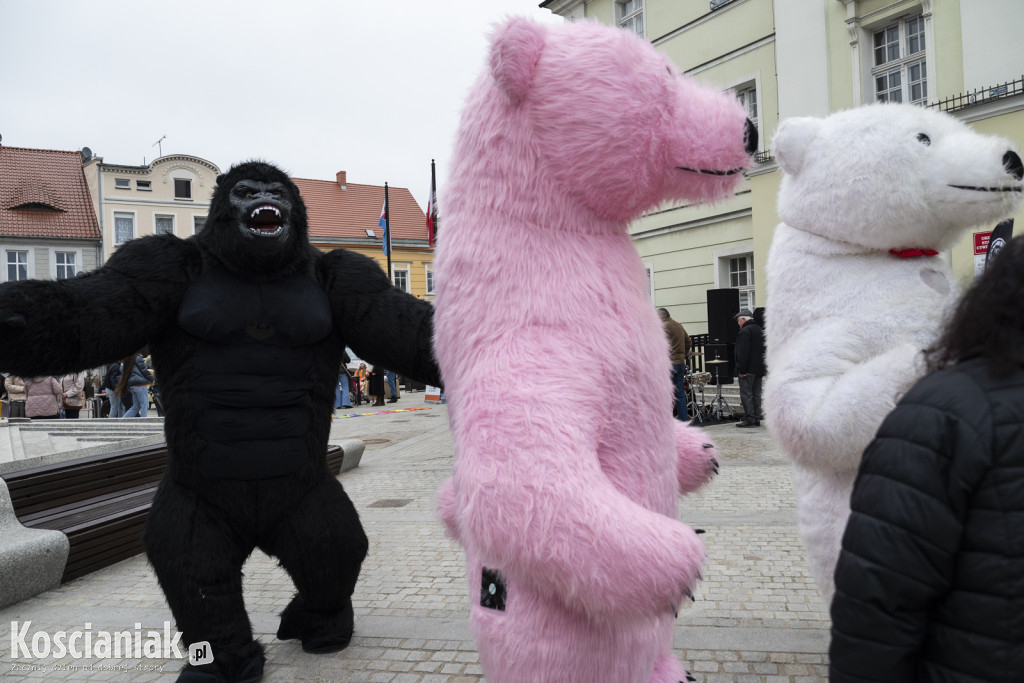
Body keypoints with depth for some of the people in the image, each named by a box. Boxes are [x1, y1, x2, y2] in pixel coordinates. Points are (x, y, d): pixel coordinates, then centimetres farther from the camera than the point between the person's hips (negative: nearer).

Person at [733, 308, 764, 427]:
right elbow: (763, 350, 19)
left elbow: (743, 352, -20)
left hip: (748, 369, -9)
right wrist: (763, 369, 21)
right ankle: (756, 419, 13)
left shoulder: (745, 331, -13)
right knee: (756, 394, 10)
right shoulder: (760, 330, 17)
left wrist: (741, 370, -19)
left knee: (746, 394, -6)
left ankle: (749, 419, -8)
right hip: (759, 369, 9)